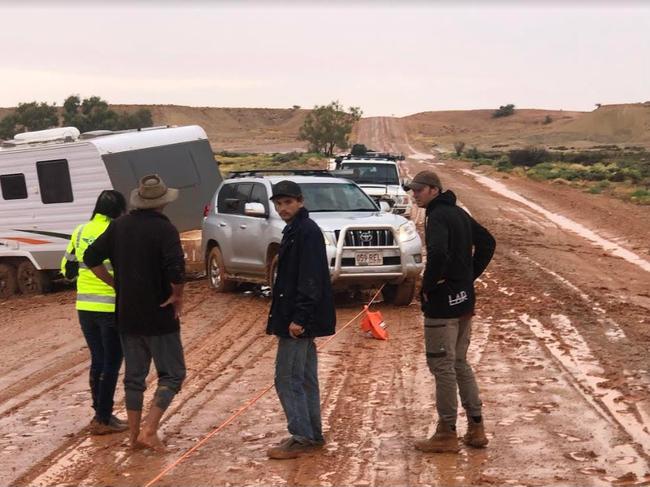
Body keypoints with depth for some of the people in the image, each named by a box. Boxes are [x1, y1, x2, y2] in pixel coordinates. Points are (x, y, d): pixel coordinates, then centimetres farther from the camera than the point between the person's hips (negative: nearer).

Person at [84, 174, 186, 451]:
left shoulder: (119, 226, 4)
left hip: (127, 316, 6)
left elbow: (92, 258, 7)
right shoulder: (164, 229, -15)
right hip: (159, 316, -6)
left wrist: (115, 284, 12)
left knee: (134, 376, 15)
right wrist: (177, 295, -11)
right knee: (172, 374, 5)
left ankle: (134, 435, 17)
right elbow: (175, 269, -28)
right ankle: (150, 430, -7)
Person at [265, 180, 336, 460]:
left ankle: (301, 438, -3)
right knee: (304, 378, 14)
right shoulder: (295, 230, 16)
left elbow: (310, 280, -22)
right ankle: (312, 435, 21)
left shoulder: (307, 232, -15)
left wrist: (299, 318, -25)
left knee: (287, 378, -7)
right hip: (299, 318, 10)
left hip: (299, 320, -10)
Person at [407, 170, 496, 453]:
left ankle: (446, 434, 4)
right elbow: (487, 243, 23)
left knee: (442, 366, -1)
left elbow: (438, 253, -34)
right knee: (460, 364, 17)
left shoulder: (438, 216, -16)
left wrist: (428, 286, -19)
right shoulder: (459, 213, 13)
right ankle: (476, 428, 21)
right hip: (465, 301, 9)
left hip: (442, 303, -9)